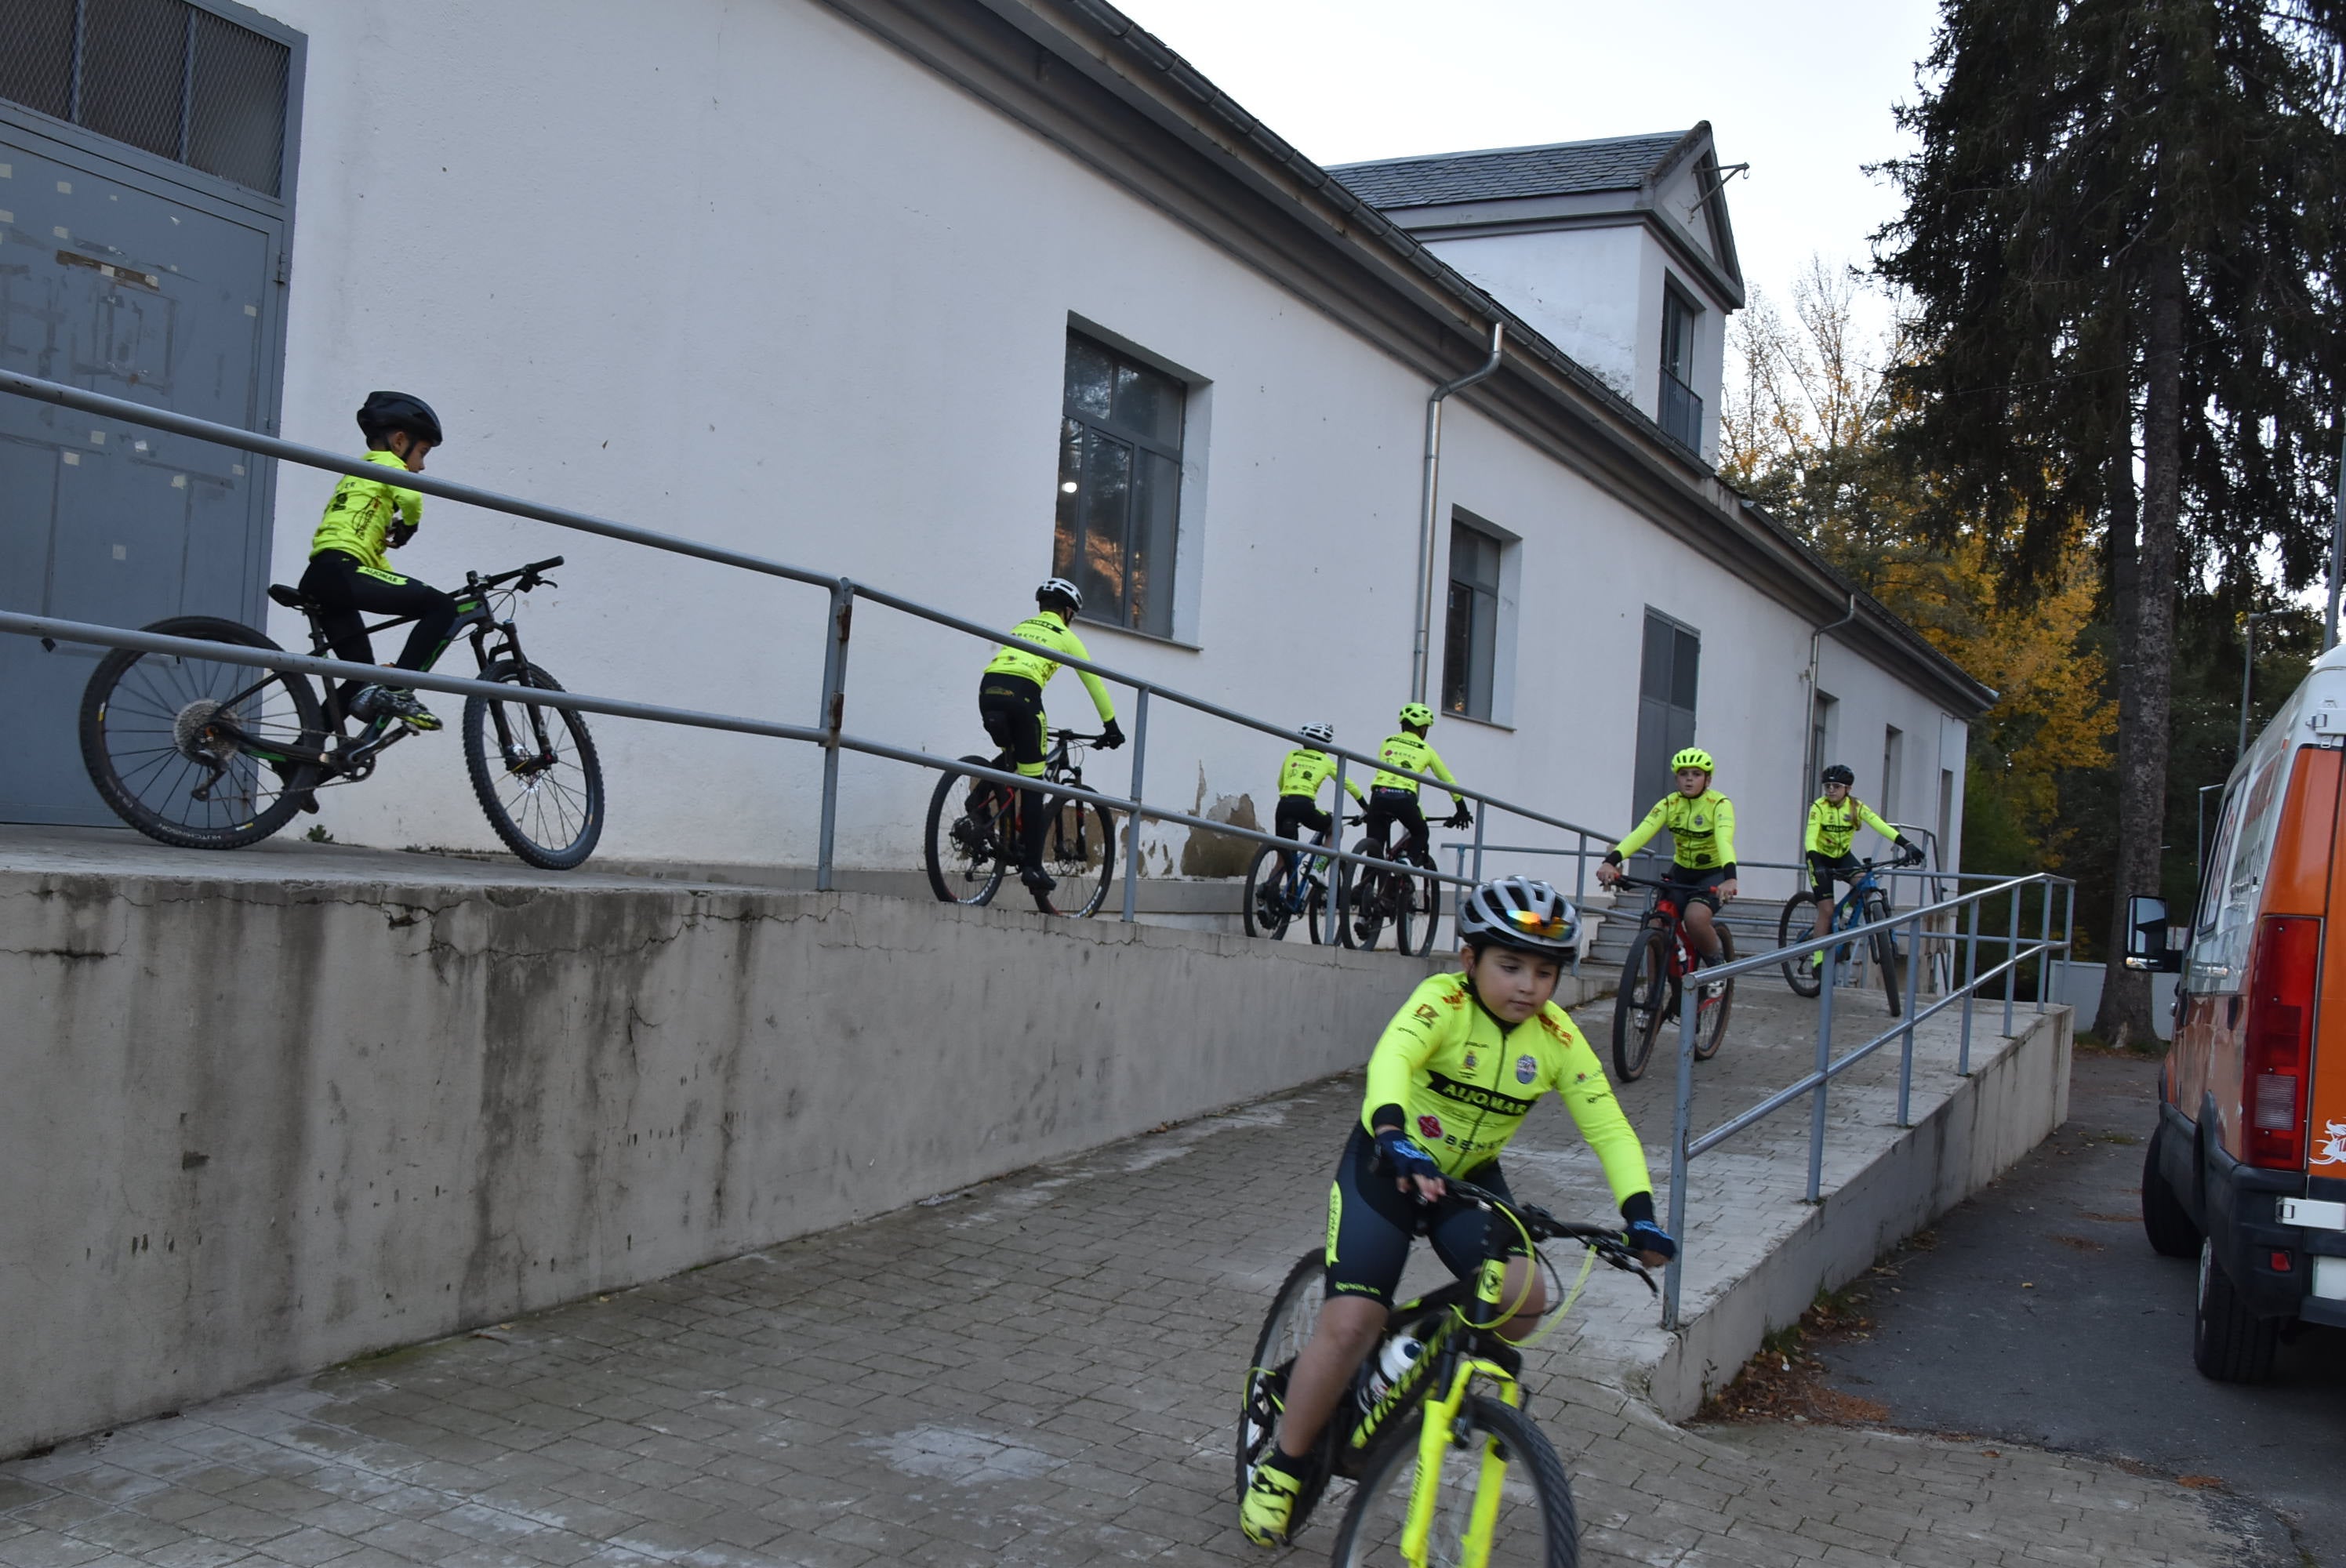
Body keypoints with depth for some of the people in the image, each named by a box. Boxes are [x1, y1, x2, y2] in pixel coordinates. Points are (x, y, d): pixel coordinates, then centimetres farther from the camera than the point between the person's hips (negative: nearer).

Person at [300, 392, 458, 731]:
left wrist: (405, 592, 29)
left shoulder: (356, 474, 35)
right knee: (442, 607, -13)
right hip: (341, 572, -10)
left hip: (320, 579, 10)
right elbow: (410, 497, -14)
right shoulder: (385, 461, 8)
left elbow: (372, 548, 35)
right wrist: (409, 525, 8)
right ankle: (395, 691, -22)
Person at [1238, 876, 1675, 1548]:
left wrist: (1639, 1212, -28)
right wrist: (1394, 1136, -61)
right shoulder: (1445, 1001, -24)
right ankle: (1280, 1468, 5)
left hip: (1471, 1177, 4)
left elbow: (1607, 1125, -14)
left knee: (1525, 1297, -21)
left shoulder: (1556, 1037, -12)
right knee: (1351, 1322, -14)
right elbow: (1393, 1056, -43)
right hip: (1387, 1168, -4)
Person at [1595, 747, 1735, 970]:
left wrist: (1729, 878, -53)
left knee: (1695, 918, -31)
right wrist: (1611, 861, -39)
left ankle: (1717, 962, -3)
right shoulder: (1669, 805, -8)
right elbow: (1640, 833, -22)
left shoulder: (1720, 804, -17)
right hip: (1681, 873, 4)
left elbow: (1725, 840, -35)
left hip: (1712, 875, -4)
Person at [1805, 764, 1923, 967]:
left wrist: (1907, 844, -39)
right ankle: (1817, 958, 1)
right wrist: (1816, 864, -47)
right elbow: (1810, 838, -31)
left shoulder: (1856, 806, -13)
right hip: (1821, 858, -3)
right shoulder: (1819, 807, -21)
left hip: (1842, 856, 3)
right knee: (1826, 911, -11)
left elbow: (1881, 826, -25)